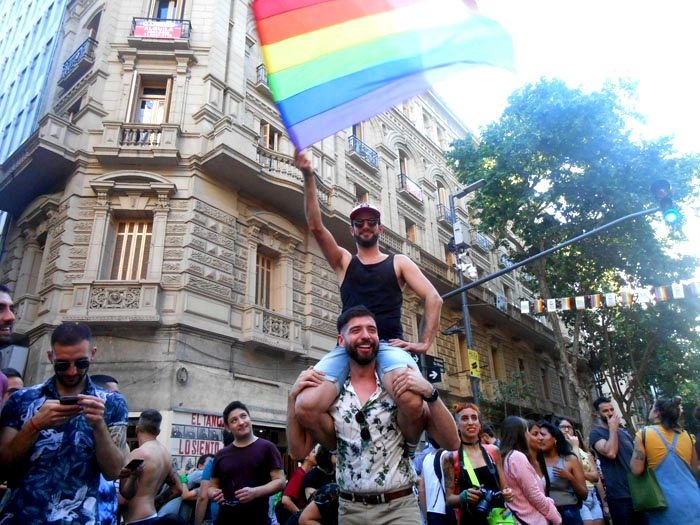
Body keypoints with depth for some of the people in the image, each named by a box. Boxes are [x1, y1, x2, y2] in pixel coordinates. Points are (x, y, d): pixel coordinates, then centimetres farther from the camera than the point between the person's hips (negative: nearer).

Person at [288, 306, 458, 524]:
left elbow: (451, 441, -11)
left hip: (399, 507, -2)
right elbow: (300, 448, 0)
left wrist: (429, 392, -27)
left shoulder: (403, 387, -8)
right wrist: (294, 396, -12)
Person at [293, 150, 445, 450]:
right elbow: (315, 226, 7)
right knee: (306, 406, -26)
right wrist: (308, 177, -3)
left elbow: (433, 299, 8)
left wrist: (424, 343, -4)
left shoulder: (399, 262, 18)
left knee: (411, 401, -36)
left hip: (390, 345, -1)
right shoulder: (343, 262, 20)